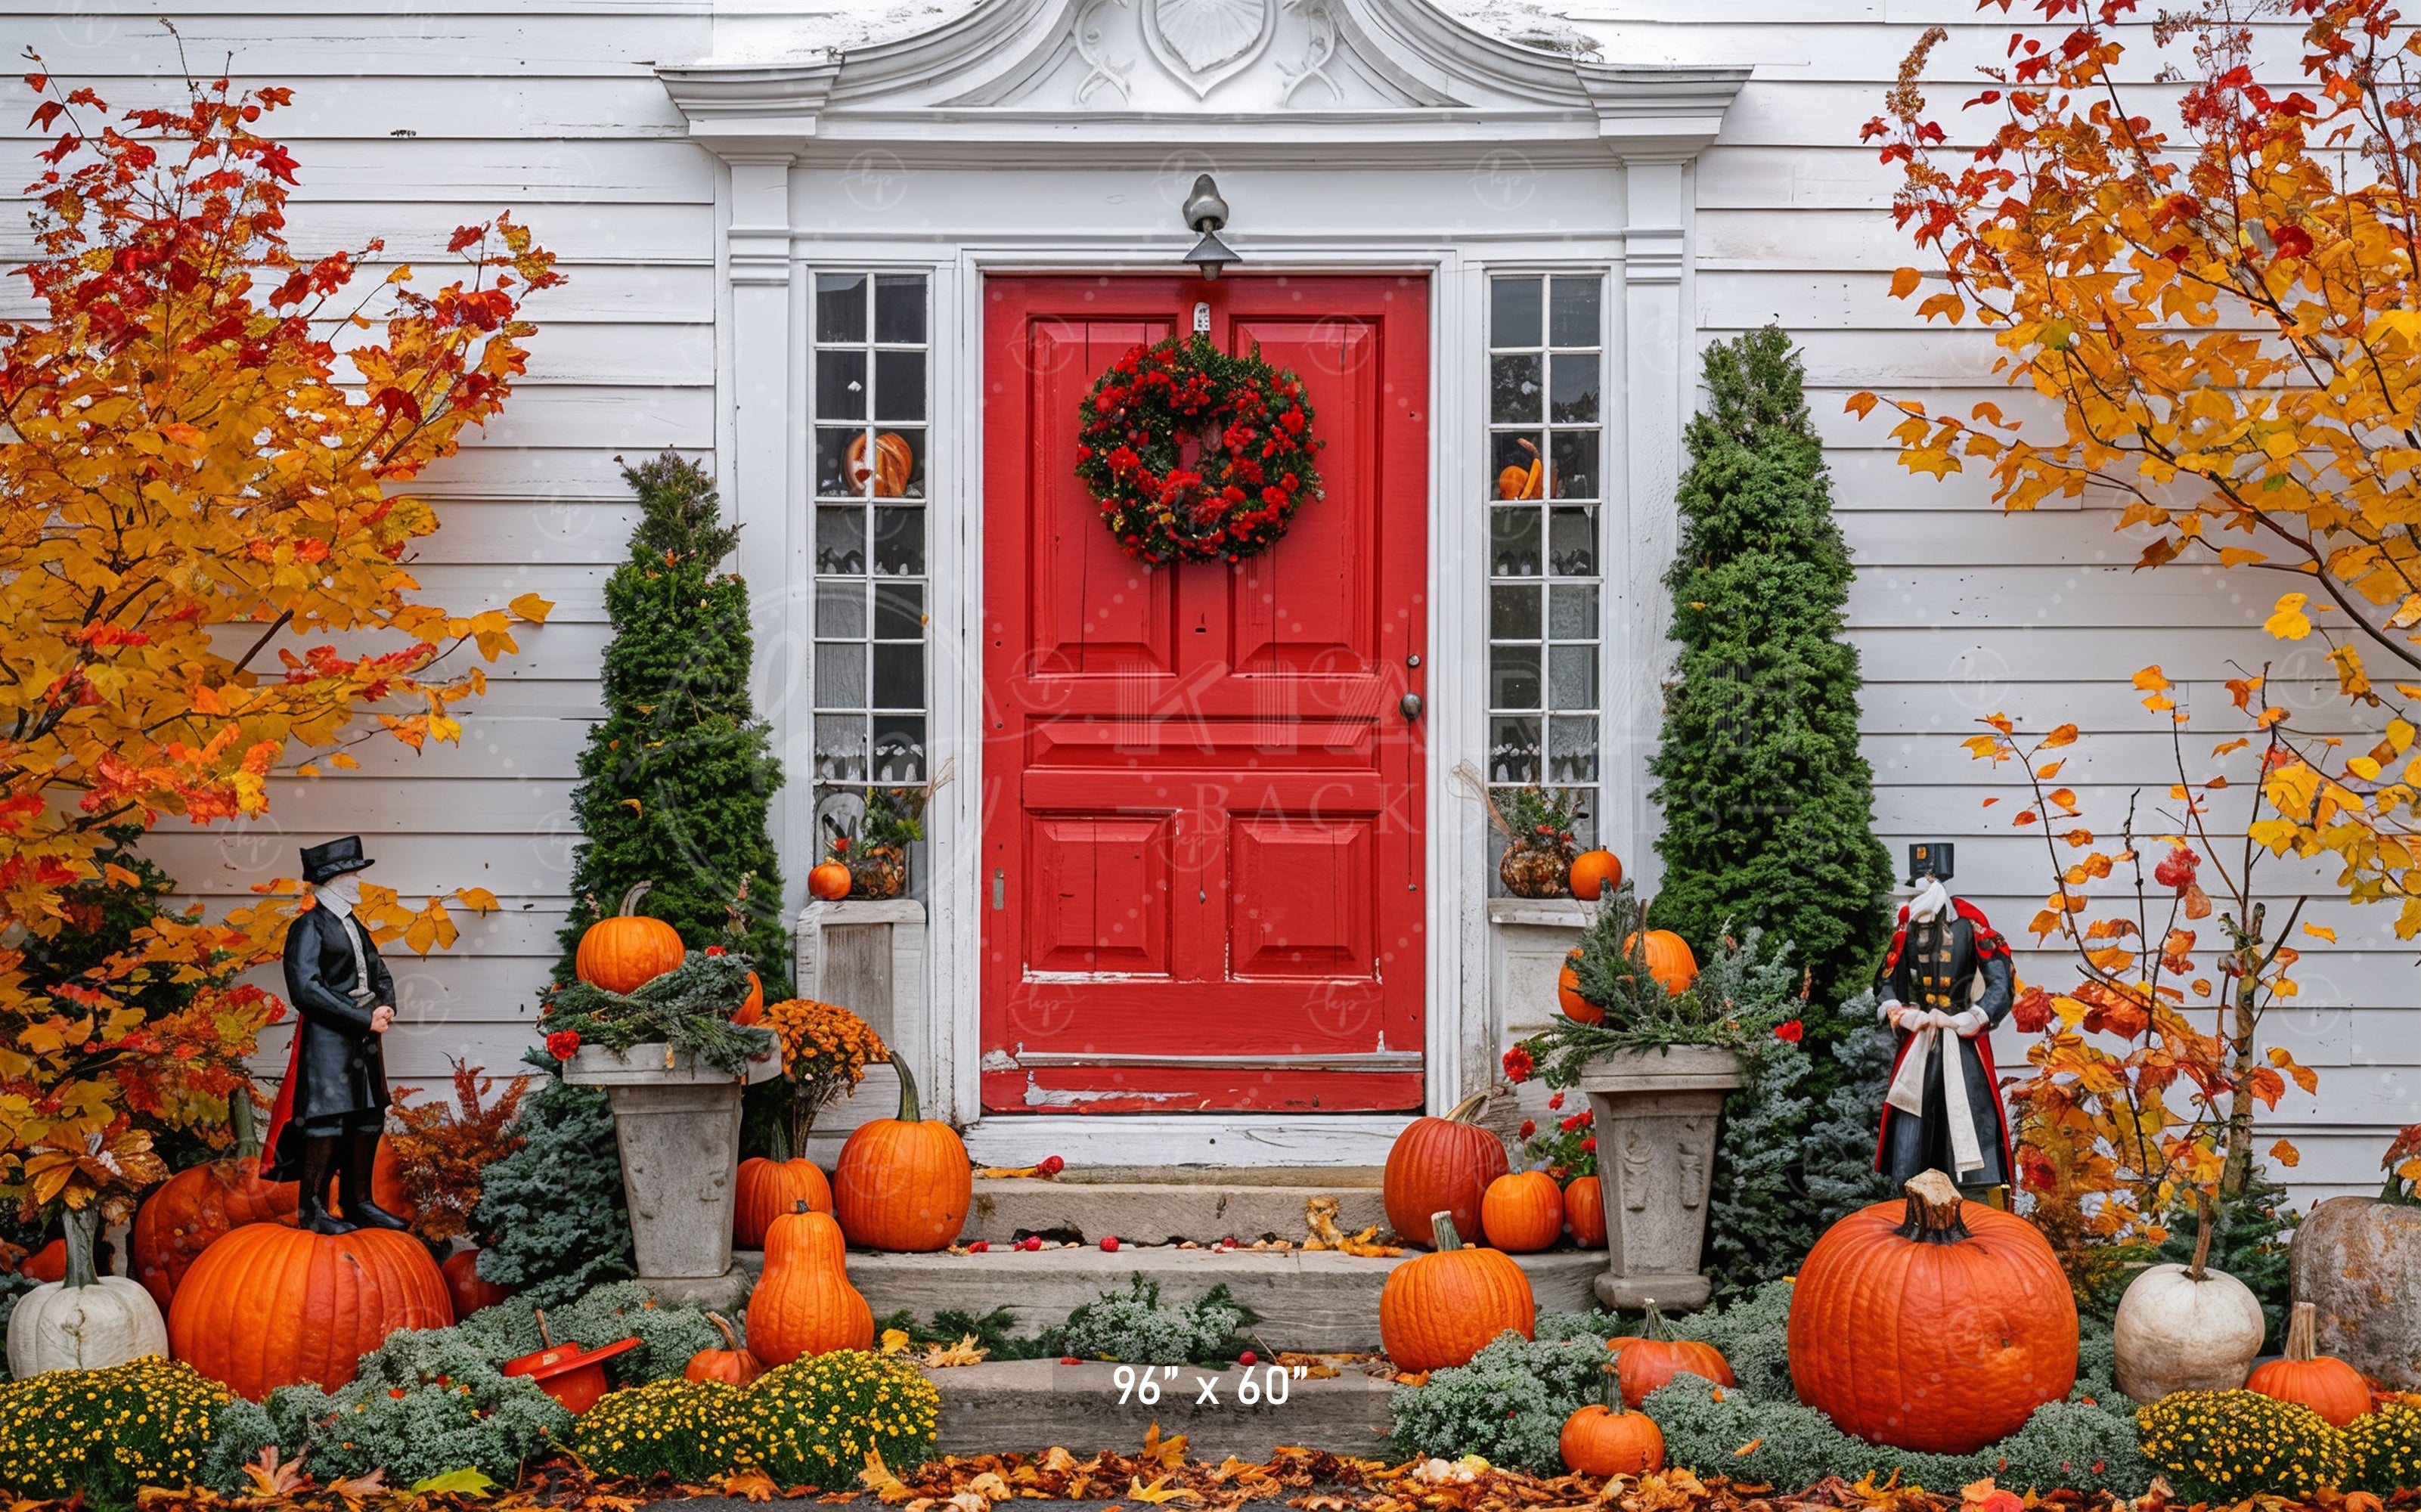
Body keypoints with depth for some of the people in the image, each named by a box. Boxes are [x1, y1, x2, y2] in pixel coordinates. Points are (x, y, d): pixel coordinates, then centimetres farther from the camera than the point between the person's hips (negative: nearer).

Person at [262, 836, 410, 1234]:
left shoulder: (355, 927, 18)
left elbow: (379, 974, 23)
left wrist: (386, 1008, -1)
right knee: (327, 1120, -7)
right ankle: (312, 1209, 0)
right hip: (327, 1040, -8)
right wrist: (365, 1018, -18)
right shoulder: (308, 928, -9)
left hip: (364, 1040, 8)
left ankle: (357, 1201, 20)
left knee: (370, 1118, 10)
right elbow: (306, 990, -18)